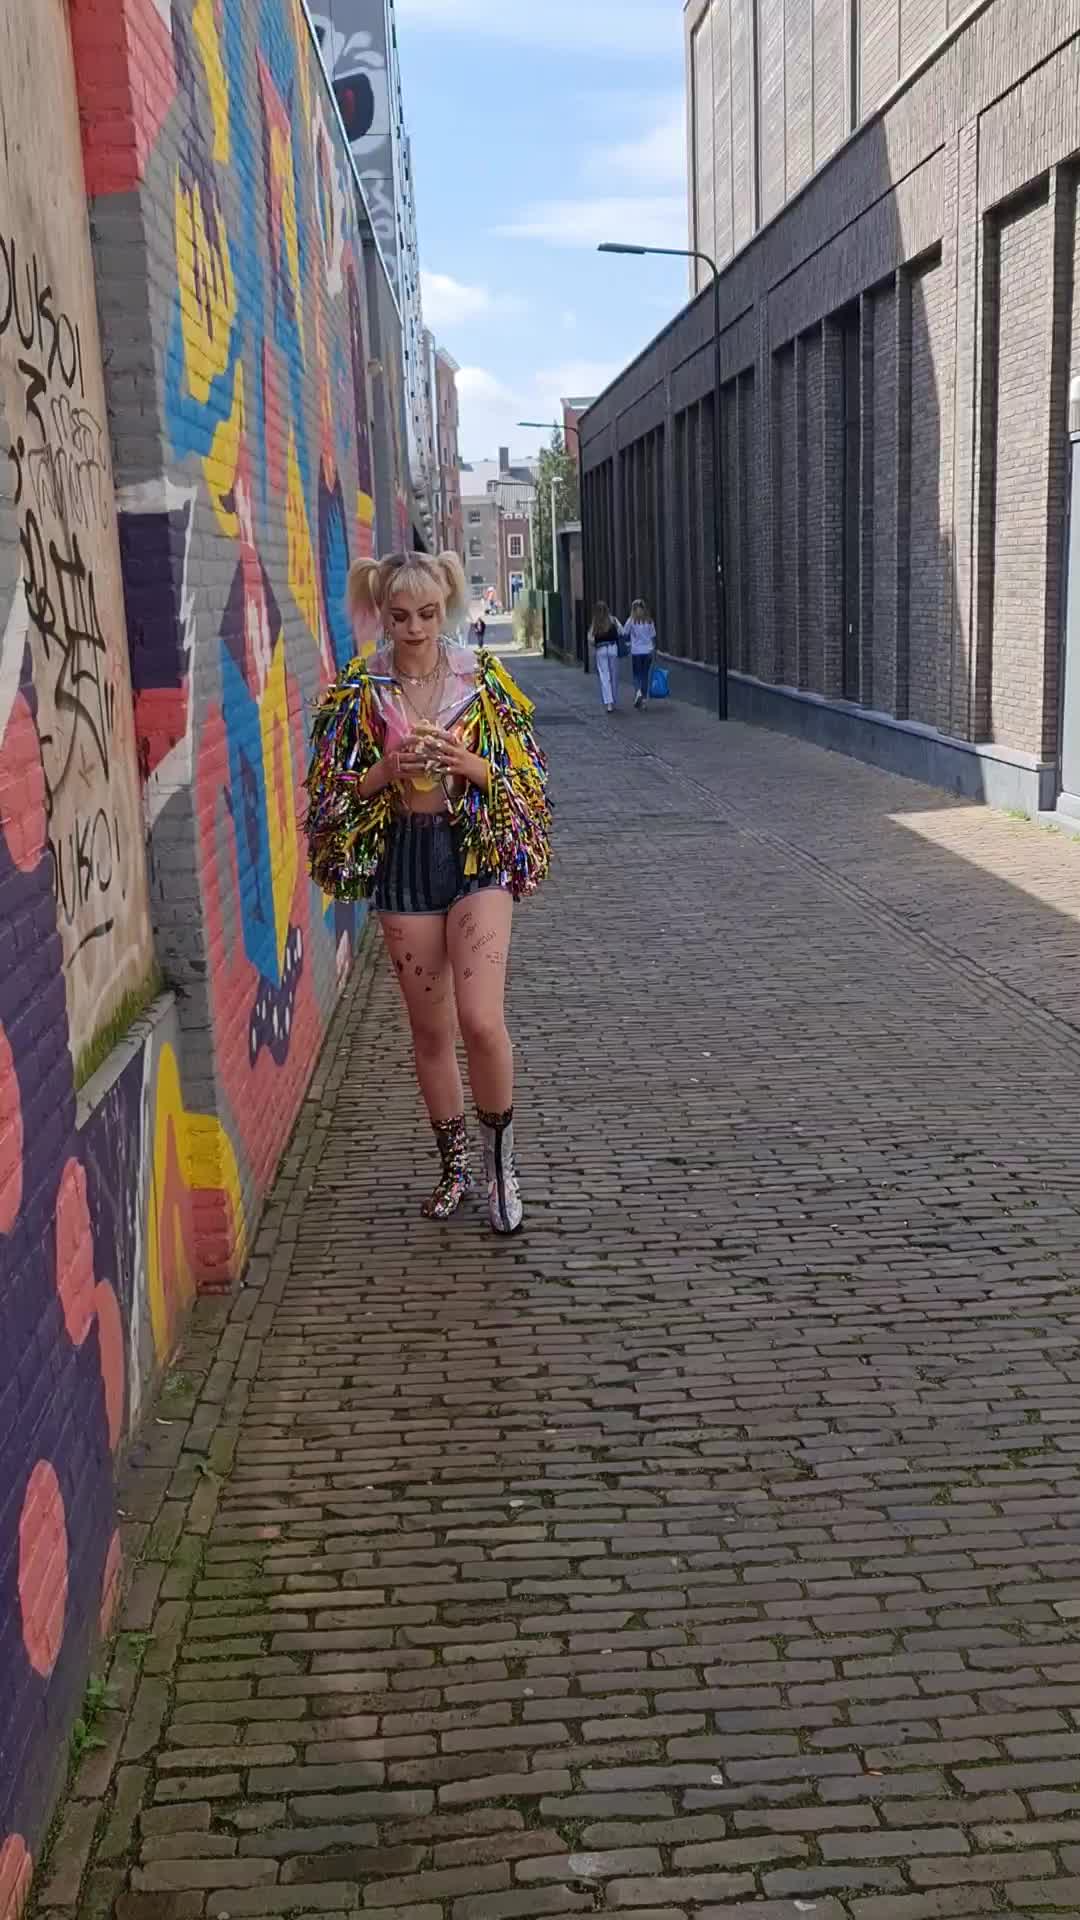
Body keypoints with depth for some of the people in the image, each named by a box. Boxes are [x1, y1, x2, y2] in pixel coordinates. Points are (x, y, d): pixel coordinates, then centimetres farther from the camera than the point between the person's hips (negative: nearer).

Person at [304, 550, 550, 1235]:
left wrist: (472, 765, -17)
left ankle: (501, 1160, 9)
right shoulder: (359, 690, 0)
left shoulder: (482, 677, -1)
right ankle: (455, 1165, 28)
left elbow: (526, 777, 1)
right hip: (403, 858, 2)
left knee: (481, 1020, -14)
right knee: (431, 1028, 10)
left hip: (477, 852, -2)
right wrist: (386, 770, -17)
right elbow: (333, 792, 1)